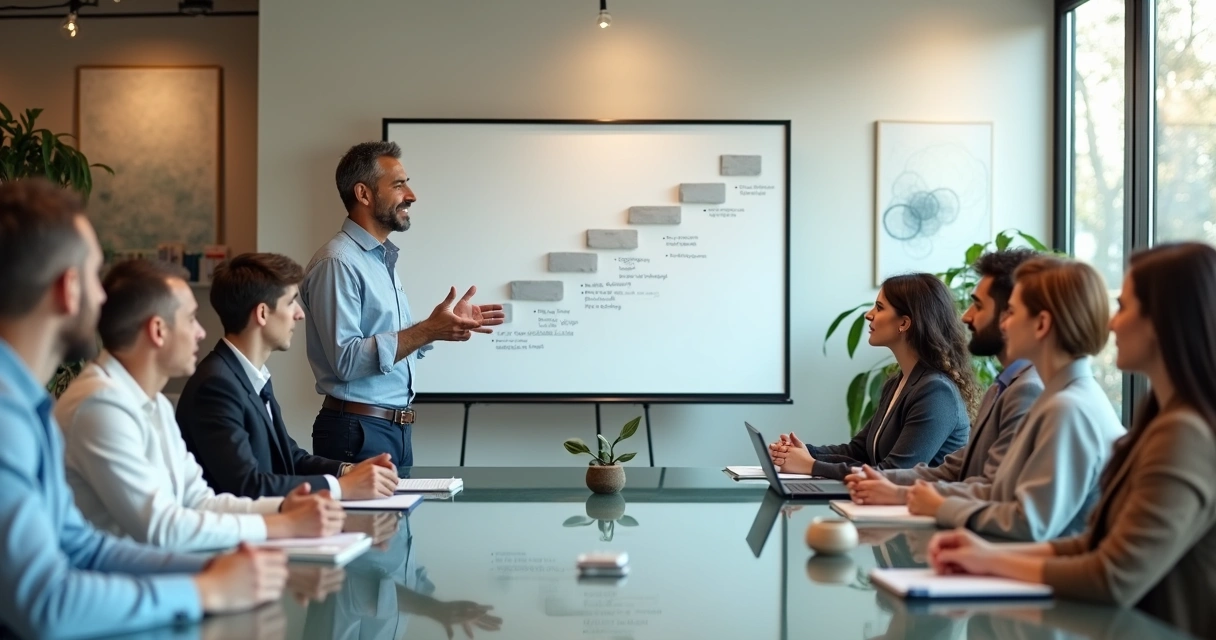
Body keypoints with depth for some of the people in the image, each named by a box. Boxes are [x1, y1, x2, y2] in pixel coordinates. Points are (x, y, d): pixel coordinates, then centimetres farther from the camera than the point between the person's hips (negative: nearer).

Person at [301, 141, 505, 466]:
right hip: (358, 430, -9)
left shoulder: (383, 258, 15)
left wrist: (444, 324, 8)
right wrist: (428, 331, -24)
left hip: (396, 428, 9)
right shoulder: (337, 263, -15)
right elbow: (347, 360, -23)